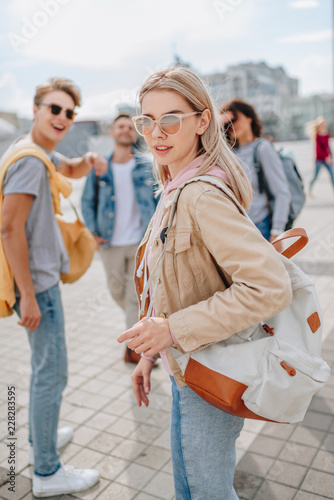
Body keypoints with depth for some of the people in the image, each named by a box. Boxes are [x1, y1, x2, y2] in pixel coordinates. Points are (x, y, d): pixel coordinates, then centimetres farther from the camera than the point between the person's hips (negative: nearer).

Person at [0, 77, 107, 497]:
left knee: (45, 365, 23)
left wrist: (87, 161, 5)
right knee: (52, 372, -1)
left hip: (41, 276, 11)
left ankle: (40, 439, 41)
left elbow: (70, 170, 30)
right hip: (37, 281, -11)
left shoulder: (43, 151, 10)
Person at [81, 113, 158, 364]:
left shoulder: (146, 166, 0)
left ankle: (134, 347, 11)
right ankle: (142, 320, 44)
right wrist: (94, 232, -4)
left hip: (140, 242, -2)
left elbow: (159, 200, 3)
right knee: (118, 292, 15)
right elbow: (88, 201, 6)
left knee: (136, 296, 0)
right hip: (111, 243, 2)